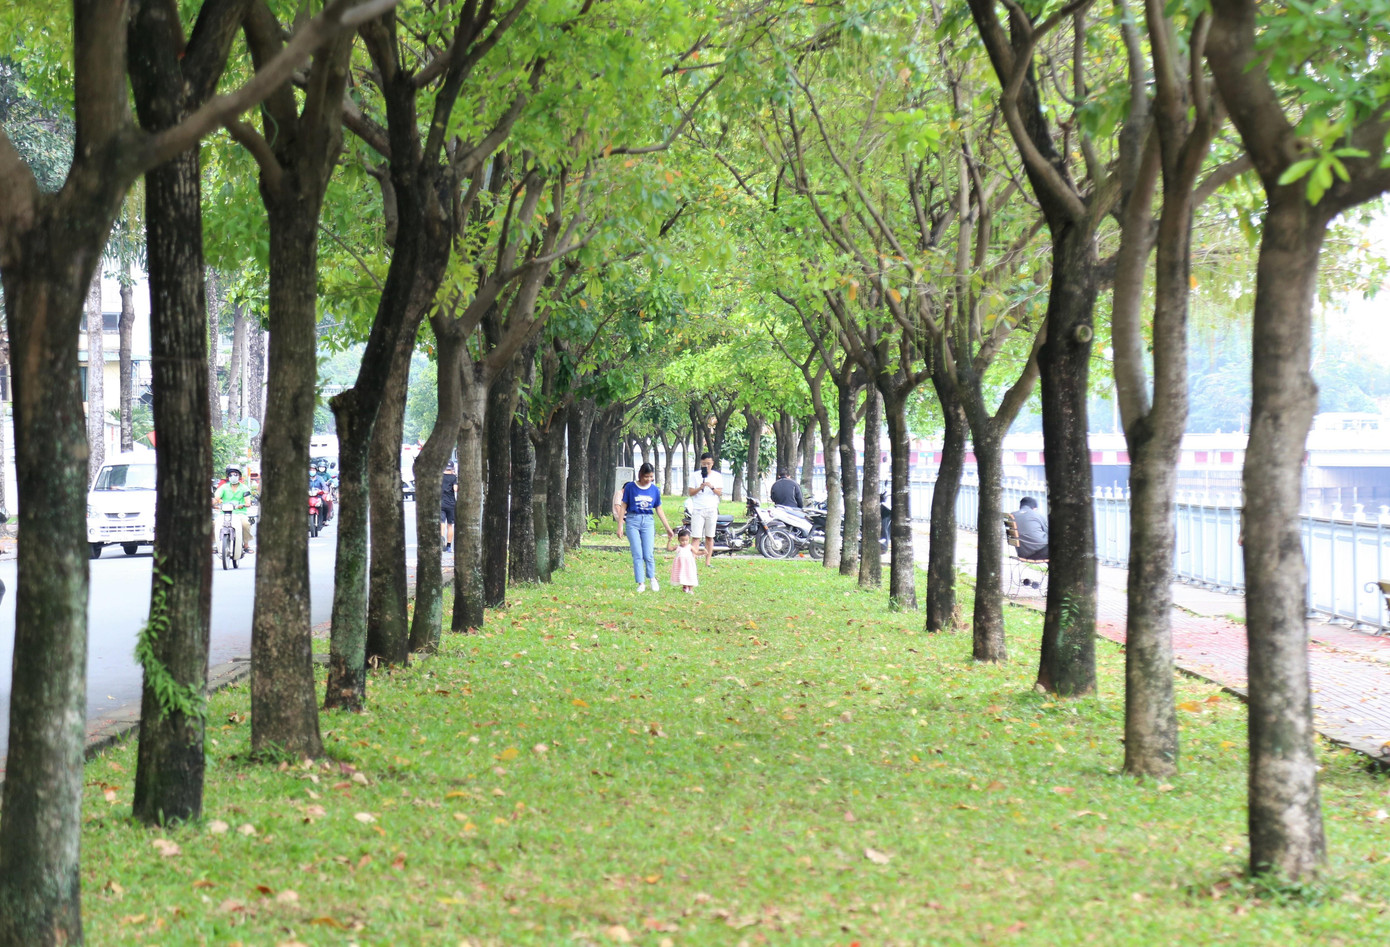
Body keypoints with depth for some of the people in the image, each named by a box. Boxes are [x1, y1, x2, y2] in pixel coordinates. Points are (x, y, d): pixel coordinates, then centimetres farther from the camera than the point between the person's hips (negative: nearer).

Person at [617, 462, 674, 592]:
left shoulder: (654, 489, 5)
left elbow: (659, 509, 13)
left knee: (649, 554, -4)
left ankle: (652, 578, 22)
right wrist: (620, 526, -1)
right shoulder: (631, 487, -3)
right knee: (637, 555, -4)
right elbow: (623, 507, 2)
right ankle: (641, 583, 4)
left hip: (647, 521, 2)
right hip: (632, 521, -2)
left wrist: (668, 527, 16)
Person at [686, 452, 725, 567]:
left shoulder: (717, 476, 8)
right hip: (698, 509, -2)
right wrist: (700, 487, -18)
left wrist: (712, 487, -20)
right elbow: (690, 492, 0)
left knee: (709, 537, 5)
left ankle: (707, 562, 10)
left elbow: (720, 493, 0)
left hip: (712, 509, 2)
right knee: (696, 537, -8)